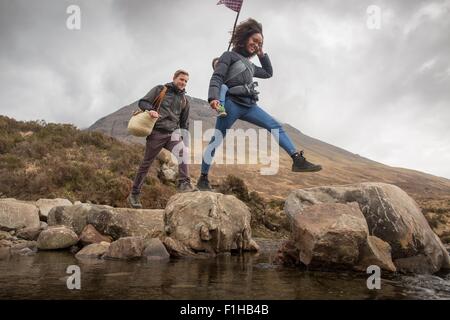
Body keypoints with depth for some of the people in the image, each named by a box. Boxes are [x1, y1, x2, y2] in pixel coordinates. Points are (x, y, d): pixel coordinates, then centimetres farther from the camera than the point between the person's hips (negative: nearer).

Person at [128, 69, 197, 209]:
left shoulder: (184, 100, 18)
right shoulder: (160, 89, 5)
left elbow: (184, 123, 22)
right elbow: (142, 102, 1)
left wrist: (183, 138, 15)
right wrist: (150, 110, -19)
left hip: (172, 133, 4)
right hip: (156, 132, -3)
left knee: (183, 152, -26)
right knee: (146, 163, 2)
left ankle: (184, 184, -27)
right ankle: (134, 194, 13)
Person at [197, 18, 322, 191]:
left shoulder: (249, 64, 28)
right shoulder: (229, 56, 6)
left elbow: (268, 73, 40)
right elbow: (216, 78, -8)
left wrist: (262, 54, 30)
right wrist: (213, 98, -25)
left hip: (248, 105, 7)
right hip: (231, 104, -7)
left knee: (275, 126, -7)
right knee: (216, 140, -5)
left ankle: (298, 160, -15)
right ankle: (203, 178, 1)